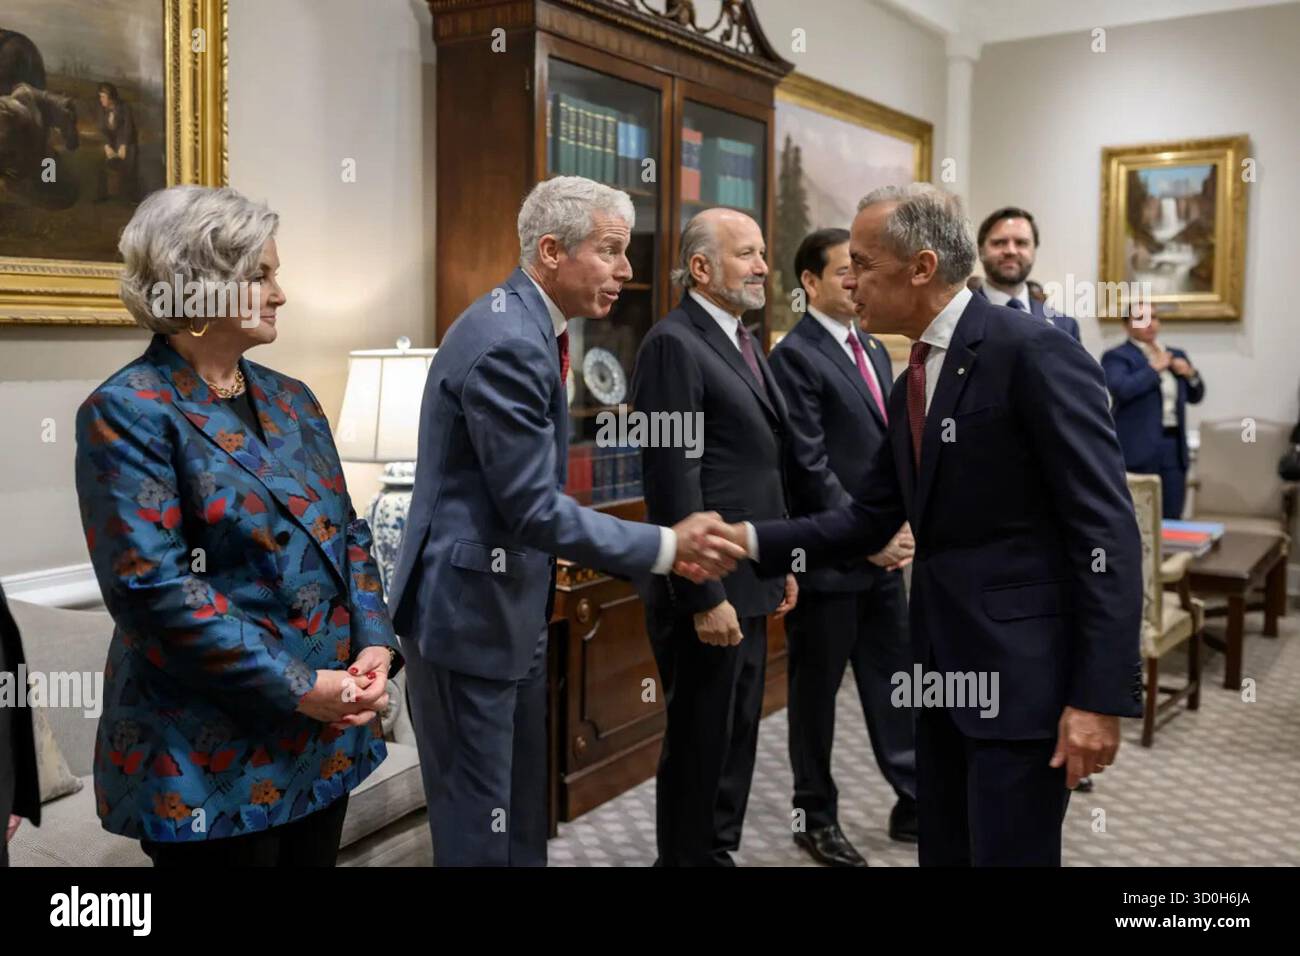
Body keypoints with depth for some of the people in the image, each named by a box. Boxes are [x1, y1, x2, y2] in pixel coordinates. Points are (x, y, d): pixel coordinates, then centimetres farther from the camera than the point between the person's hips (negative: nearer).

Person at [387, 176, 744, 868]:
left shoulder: (530, 325, 8)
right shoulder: (506, 343, -23)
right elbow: (533, 508, -24)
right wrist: (667, 547, -19)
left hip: (513, 602, 10)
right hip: (469, 606, -10)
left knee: (524, 809, 20)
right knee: (479, 820, 4)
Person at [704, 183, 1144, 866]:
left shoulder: (1036, 353, -15)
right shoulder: (915, 377, 12)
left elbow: (1107, 531, -18)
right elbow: (871, 520, 14)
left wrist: (1100, 695, -21)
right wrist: (750, 539, 3)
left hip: (1020, 664, -8)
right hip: (944, 663, 8)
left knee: (1008, 854, 1)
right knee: (943, 852, 18)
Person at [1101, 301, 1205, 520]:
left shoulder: (1175, 354, 17)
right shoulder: (1116, 356, -3)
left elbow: (1195, 396, 22)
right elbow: (1121, 389, -21)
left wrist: (1190, 374, 3)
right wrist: (1154, 368, -12)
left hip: (1174, 445, 6)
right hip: (1139, 447, -6)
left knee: (1172, 518, 5)